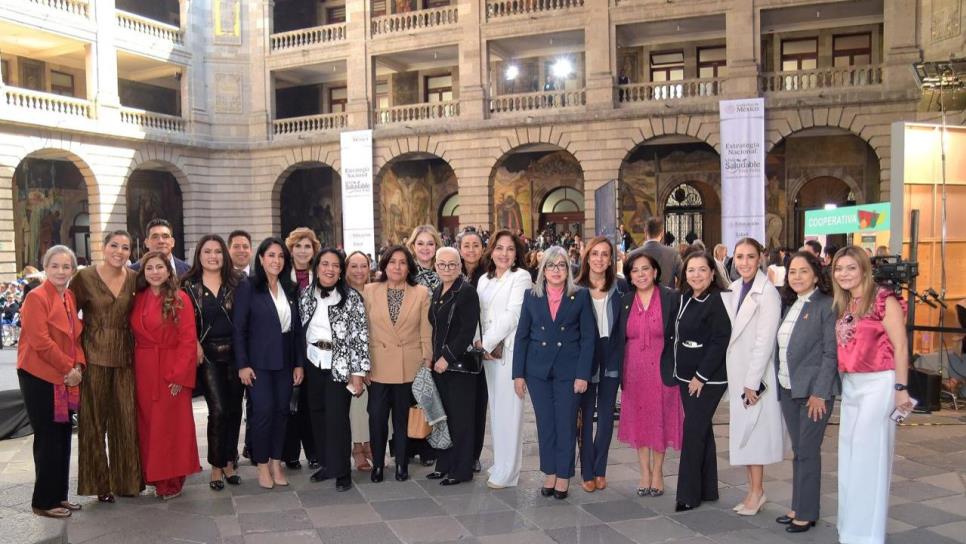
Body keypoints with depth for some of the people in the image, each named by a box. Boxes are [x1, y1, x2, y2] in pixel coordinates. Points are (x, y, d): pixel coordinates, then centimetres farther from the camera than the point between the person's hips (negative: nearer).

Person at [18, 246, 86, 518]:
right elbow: (41, 342, -18)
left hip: (65, 380, 7)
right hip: (40, 378, -7)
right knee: (48, 439, -1)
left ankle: (59, 496, 23)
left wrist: (78, 366, -3)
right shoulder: (36, 298, -13)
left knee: (63, 437, 12)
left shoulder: (70, 298, 10)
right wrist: (68, 368, -13)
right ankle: (44, 502, 11)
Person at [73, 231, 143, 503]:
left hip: (124, 358, 3)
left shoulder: (135, 278, 5)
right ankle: (99, 483, 17)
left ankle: (126, 480, 20)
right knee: (94, 421, 5)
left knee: (126, 419, 7)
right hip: (94, 357, -3)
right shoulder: (85, 277, -4)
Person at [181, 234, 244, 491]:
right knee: (218, 410, -7)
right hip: (207, 354, -2)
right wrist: (195, 346, -7)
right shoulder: (189, 285, 2)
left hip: (235, 352, 2)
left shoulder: (236, 282, 4)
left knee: (234, 409, 7)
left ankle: (230, 462, 22)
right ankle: (217, 466, 7)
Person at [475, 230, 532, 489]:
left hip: (511, 350, -6)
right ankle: (500, 464, 22)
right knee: (495, 407, 11)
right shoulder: (484, 280, 16)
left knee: (508, 409, -4)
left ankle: (506, 473, 3)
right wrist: (480, 343, -4)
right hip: (488, 351, 7)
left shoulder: (521, 277, -5)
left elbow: (513, 315, -13)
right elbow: (479, 314, 12)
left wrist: (487, 343, -11)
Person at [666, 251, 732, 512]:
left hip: (708, 379, -8)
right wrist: (676, 370, 10)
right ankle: (707, 489, 25)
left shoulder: (717, 301, -14)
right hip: (686, 376, 8)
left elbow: (720, 342, -19)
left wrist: (701, 376, -17)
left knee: (693, 431, -5)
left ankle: (689, 494, 4)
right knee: (701, 431, 14)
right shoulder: (684, 299, 9)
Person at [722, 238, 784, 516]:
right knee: (742, 430, 12)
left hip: (757, 374, -7)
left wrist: (752, 381, -18)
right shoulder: (733, 289, 8)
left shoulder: (767, 292, -15)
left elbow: (765, 340, -18)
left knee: (753, 429, -1)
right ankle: (753, 489, 22)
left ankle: (757, 491, 12)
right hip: (737, 372, 8)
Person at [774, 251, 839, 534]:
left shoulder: (826, 306, -10)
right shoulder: (790, 306, 12)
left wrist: (819, 393, -16)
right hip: (788, 389, 7)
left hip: (814, 391, -7)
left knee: (808, 452, -1)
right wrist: (779, 383, 7)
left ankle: (807, 514, 10)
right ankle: (798, 507, 23)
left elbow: (831, 353, -13)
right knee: (798, 451, 13)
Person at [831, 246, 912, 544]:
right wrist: (842, 382, 7)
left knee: (869, 453, -3)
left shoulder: (884, 300, -9)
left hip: (878, 383, -7)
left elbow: (900, 347, -11)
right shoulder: (844, 305, 11)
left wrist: (901, 388, -14)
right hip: (850, 385, 7)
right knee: (850, 454, 11)